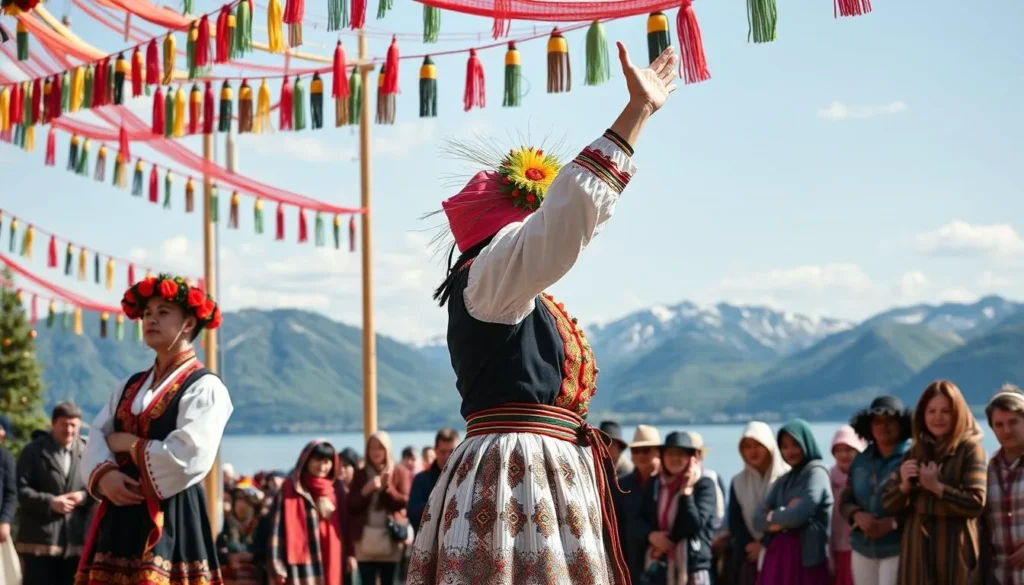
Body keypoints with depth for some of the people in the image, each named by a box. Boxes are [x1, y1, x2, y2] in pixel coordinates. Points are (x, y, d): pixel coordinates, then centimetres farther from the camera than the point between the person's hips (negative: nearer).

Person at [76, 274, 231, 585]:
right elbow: (96, 440, 10)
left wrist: (130, 444, -5)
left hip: (172, 518, -7)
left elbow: (188, 459, -17)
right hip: (120, 516, 7)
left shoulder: (205, 387, -4)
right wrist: (104, 475, -13)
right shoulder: (130, 387, 19)